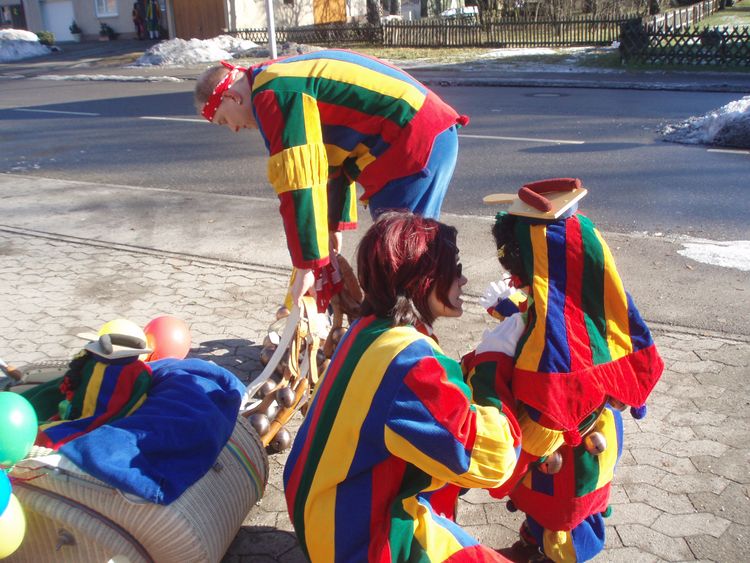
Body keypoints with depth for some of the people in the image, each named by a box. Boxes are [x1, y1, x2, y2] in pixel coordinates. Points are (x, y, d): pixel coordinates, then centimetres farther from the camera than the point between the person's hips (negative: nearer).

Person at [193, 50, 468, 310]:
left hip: (415, 143, -10)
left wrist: (307, 266, -11)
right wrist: (336, 224, 27)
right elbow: (329, 158, 24)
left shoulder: (272, 95, -13)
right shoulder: (285, 78, 19)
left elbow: (297, 184, -17)